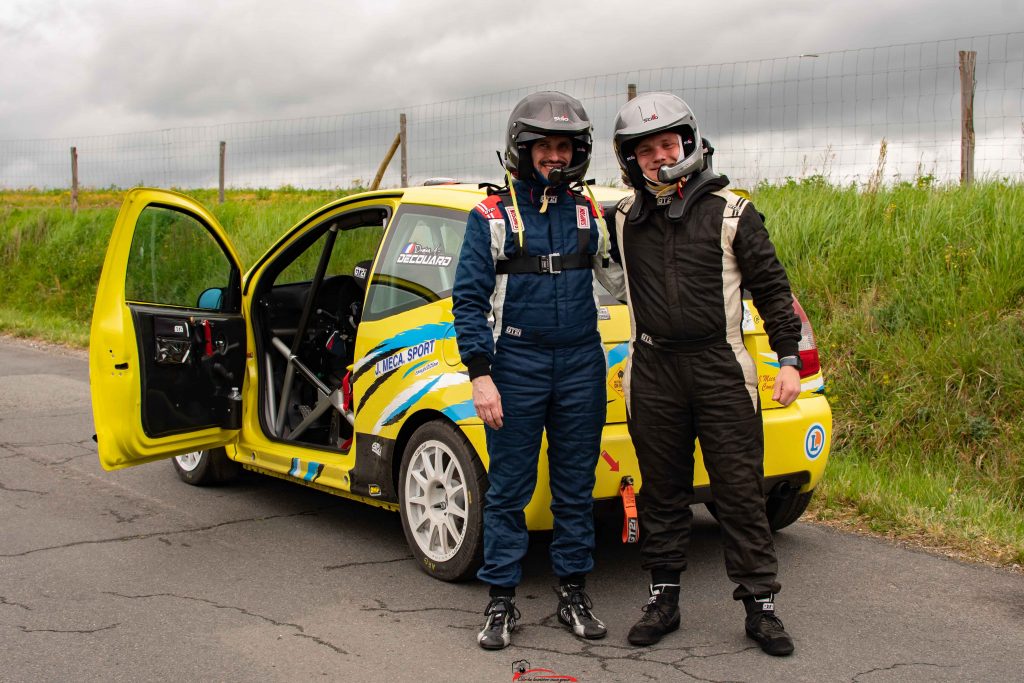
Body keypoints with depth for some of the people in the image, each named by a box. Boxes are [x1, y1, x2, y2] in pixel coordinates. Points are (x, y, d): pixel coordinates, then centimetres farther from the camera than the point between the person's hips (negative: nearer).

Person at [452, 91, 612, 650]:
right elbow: (468, 299, -3)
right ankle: (501, 601, 13)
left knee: (576, 488, 9)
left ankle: (573, 594, 21)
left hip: (582, 366, 3)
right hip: (517, 366, -3)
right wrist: (481, 375, -11)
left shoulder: (590, 215, 10)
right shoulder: (491, 217, 0)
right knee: (508, 490, 3)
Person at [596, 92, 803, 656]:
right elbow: (611, 275, 29)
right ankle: (664, 598, 21)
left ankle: (760, 604, 9)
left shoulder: (729, 211, 0)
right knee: (662, 492, 10)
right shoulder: (625, 219, 8)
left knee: (740, 490, 0)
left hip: (720, 368, -3)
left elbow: (772, 287, 2)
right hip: (652, 372, 3)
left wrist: (788, 359, -2)